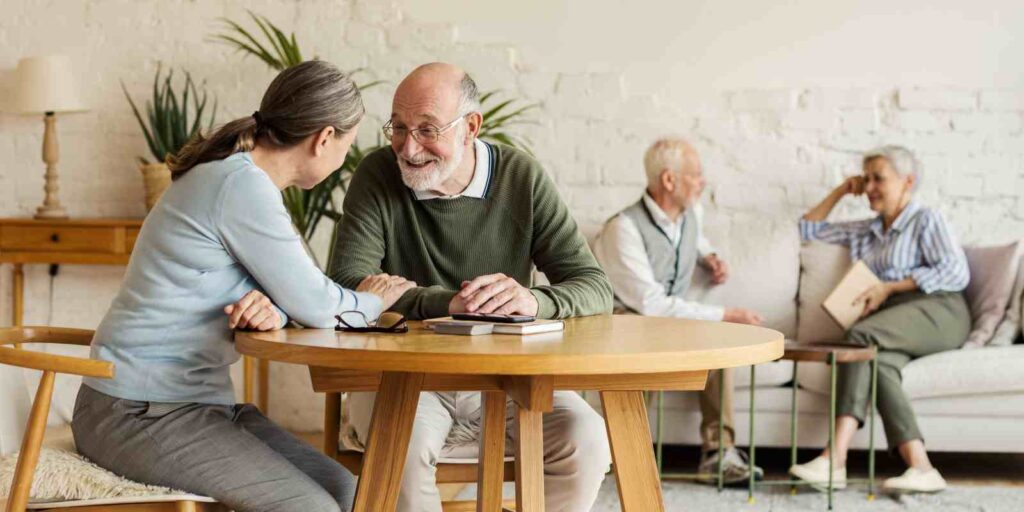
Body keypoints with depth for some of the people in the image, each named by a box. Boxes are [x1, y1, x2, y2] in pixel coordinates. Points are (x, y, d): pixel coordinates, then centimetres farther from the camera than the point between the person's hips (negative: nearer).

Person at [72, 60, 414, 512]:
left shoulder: (234, 172, 11)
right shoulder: (242, 185, -20)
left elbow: (289, 290, 13)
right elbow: (312, 304, -14)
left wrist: (273, 311, -11)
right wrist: (369, 302, 7)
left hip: (192, 399, 10)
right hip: (141, 412, -9)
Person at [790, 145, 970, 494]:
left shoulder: (926, 220, 12)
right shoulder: (863, 232, 31)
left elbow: (957, 273, -3)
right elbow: (809, 229, 39)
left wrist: (888, 288, -8)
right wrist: (841, 191, 29)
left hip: (937, 311, -5)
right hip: (891, 327, 5)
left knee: (862, 335, -33)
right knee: (878, 360, -33)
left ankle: (836, 459, -45)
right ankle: (919, 466, -47)